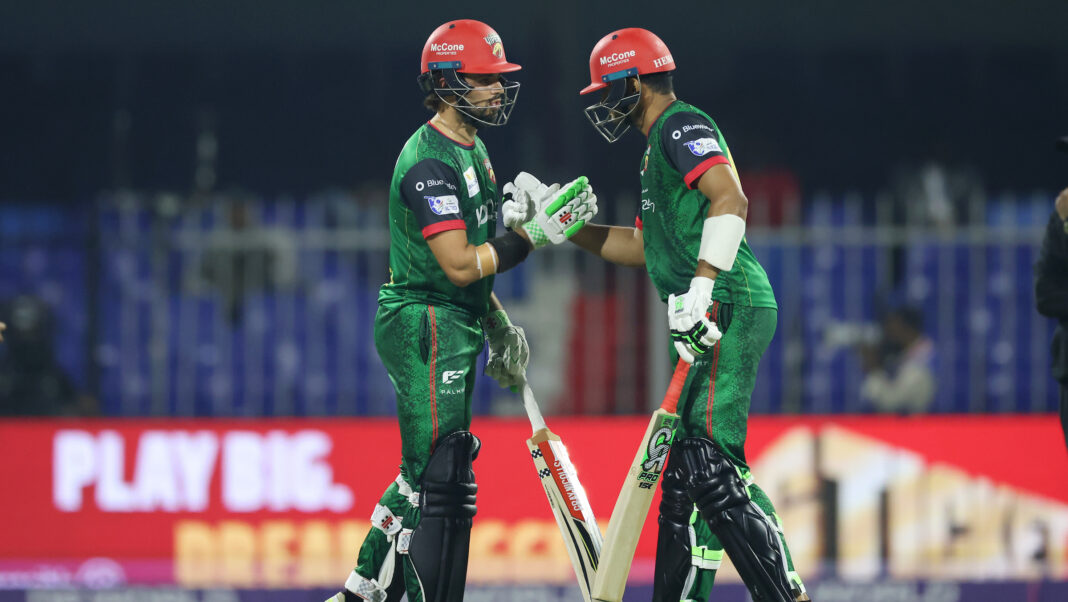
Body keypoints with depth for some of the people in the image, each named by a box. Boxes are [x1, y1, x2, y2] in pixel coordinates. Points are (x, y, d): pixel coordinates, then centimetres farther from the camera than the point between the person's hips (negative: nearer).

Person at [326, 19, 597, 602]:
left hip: (453, 329, 10)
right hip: (426, 328, -10)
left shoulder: (473, 150, 15)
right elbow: (458, 265, -23)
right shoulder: (428, 161, -18)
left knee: (423, 474, 16)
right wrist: (536, 233, -22)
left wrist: (500, 328, 19)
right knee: (443, 480, -12)